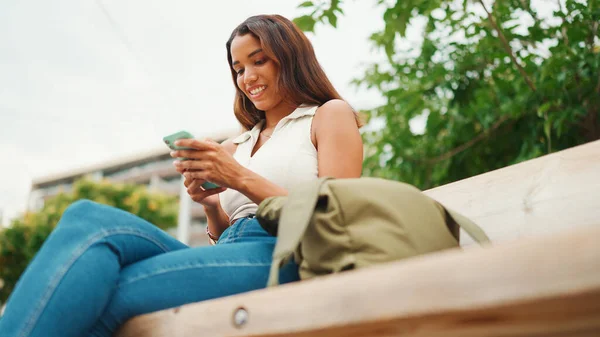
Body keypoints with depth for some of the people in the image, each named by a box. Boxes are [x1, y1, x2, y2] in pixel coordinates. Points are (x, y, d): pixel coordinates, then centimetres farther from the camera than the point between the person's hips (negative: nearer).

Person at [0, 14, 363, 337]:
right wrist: (211, 204, 5)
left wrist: (242, 179, -8)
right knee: (90, 217, -23)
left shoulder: (330, 114, 14)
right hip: (229, 263, 6)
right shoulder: (235, 147, 30)